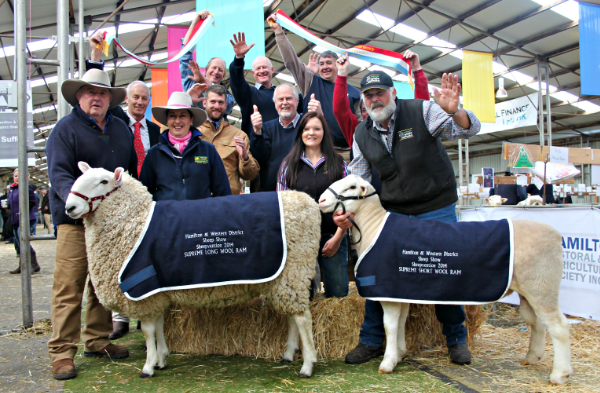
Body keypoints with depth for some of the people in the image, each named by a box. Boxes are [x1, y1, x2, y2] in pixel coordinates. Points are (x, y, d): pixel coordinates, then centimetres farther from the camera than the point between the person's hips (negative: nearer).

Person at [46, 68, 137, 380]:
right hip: (76, 221, -5)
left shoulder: (121, 129, 18)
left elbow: (132, 170, 22)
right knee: (68, 287, -6)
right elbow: (58, 173, -11)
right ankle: (62, 352, 2)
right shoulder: (65, 129, 0)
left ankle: (97, 341, 24)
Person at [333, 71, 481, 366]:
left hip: (437, 210, -3)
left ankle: (456, 339, 23)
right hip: (393, 213, 3)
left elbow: (470, 129, -14)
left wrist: (453, 111, -37)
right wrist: (344, 210, -12)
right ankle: (371, 341, 13)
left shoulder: (420, 112, -9)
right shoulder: (362, 134, 2)